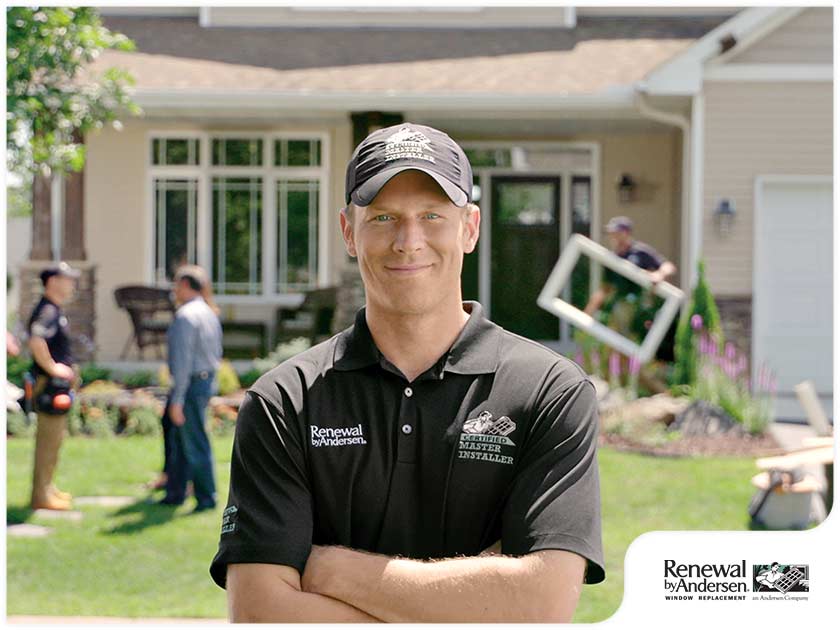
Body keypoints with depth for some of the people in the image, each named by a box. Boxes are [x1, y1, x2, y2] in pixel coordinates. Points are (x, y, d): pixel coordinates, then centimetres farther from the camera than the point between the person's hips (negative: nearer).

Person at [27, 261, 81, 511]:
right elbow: (36, 342, -34)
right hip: (50, 384, -11)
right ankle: (42, 495, -2)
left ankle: (46, 487, 28)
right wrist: (53, 368, -25)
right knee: (49, 439, -6)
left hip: (59, 383, 11)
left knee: (53, 438, 18)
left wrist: (69, 371, 18)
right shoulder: (47, 312, -18)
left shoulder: (56, 312, 16)